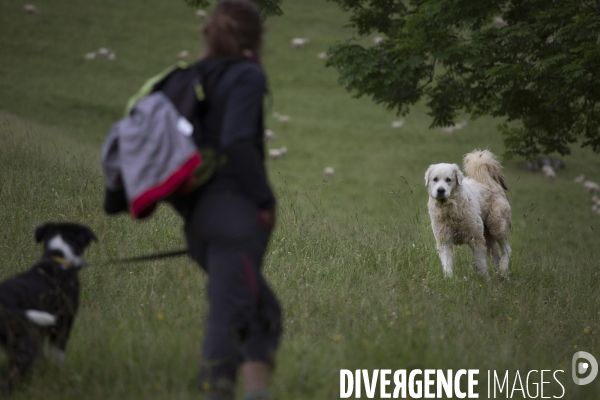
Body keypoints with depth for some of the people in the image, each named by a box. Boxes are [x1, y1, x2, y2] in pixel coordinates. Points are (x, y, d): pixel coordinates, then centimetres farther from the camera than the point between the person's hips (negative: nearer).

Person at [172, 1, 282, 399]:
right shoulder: (247, 75, -5)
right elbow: (237, 142, -19)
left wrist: (188, 207, 16)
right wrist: (266, 200, -12)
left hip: (199, 216, 8)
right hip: (236, 210, -8)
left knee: (265, 311, 17)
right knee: (229, 318, -11)